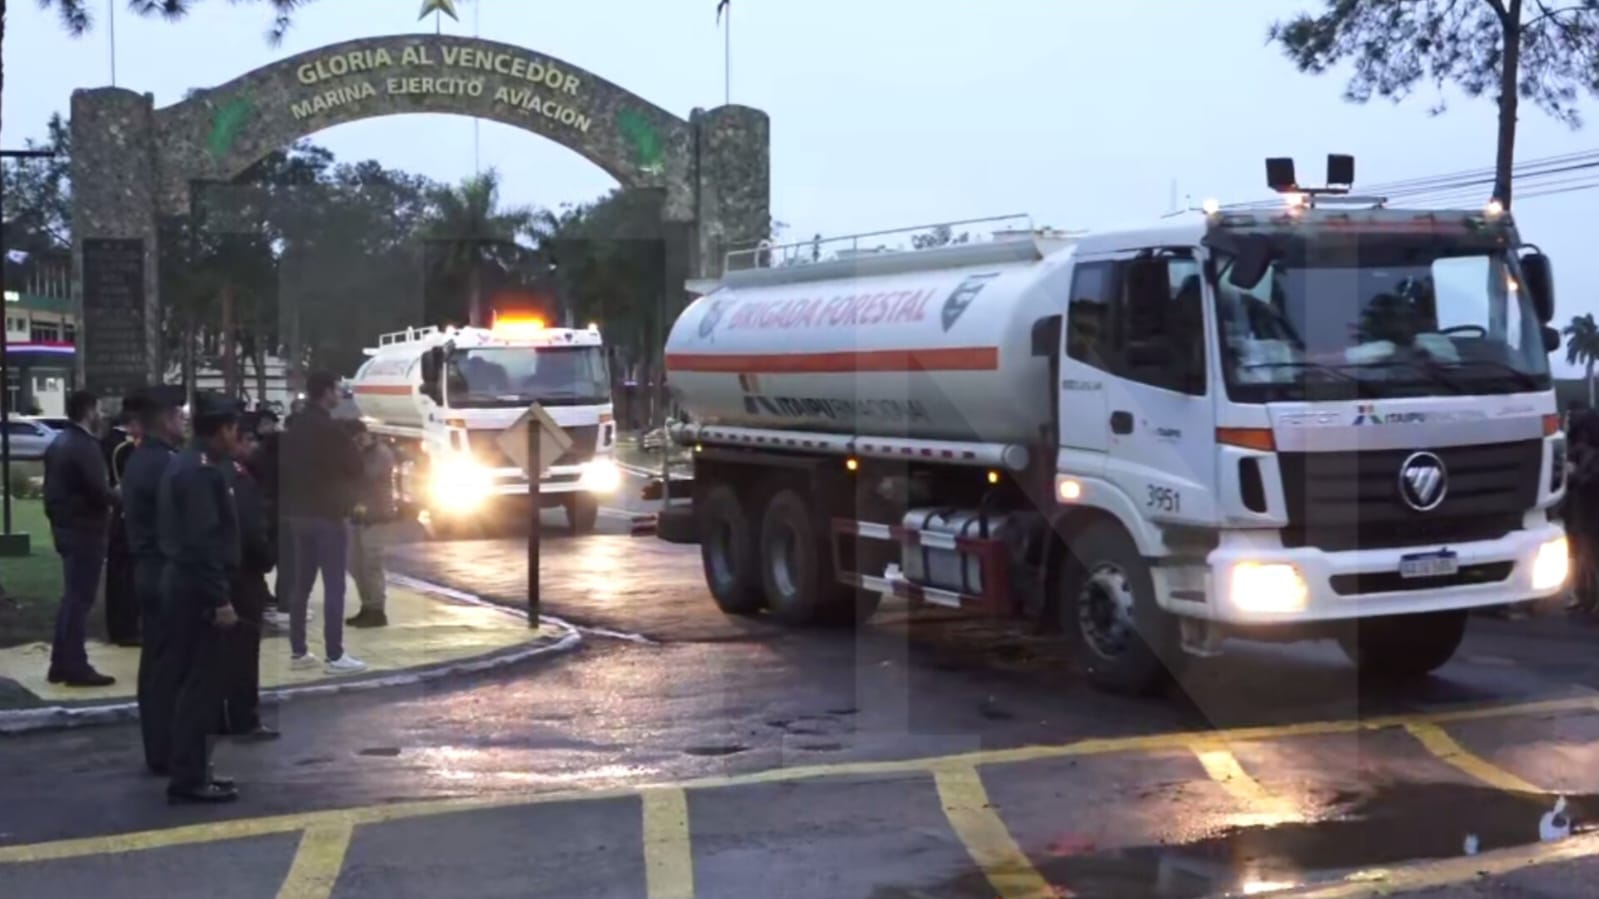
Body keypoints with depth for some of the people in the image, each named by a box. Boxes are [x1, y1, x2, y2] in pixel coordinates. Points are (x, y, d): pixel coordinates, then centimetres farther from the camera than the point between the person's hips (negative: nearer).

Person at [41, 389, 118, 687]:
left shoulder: (58, 443, 12)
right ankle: (75, 667, -2)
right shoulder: (86, 446, -18)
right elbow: (99, 490, -23)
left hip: (65, 526, 10)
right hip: (85, 530, -10)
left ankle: (61, 663, 20)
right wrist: (116, 498, -4)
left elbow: (53, 487, 16)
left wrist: (56, 514, 17)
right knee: (80, 599, -5)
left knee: (72, 597, 16)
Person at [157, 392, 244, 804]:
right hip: (199, 588, -10)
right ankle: (188, 778, -3)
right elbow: (204, 541, -24)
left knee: (195, 681, 15)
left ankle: (190, 770, 21)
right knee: (202, 684, -6)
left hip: (183, 581, 10)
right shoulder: (202, 472, -17)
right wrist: (220, 599, -23)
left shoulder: (183, 465, 15)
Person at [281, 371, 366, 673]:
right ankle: (335, 656, -8)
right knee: (334, 585, -6)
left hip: (299, 513, 8)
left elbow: (286, 467, 14)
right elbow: (355, 467, -8)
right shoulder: (330, 428, -15)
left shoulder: (295, 427, 10)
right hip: (329, 513, -8)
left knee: (301, 584, 11)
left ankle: (298, 652, 14)